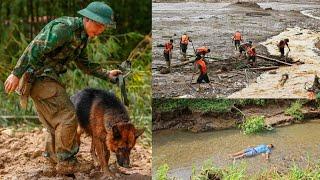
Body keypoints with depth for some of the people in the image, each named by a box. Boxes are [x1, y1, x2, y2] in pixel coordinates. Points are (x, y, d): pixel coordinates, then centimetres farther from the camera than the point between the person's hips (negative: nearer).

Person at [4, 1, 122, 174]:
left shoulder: (82, 35, 11)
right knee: (67, 117, -8)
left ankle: (53, 157, 30)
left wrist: (106, 75, 17)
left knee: (57, 121, 17)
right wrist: (16, 74, -26)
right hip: (39, 75, -10)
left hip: (46, 77, 10)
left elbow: (84, 64, 24)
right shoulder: (65, 27, -20)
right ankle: (66, 162, 0)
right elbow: (36, 48, -26)